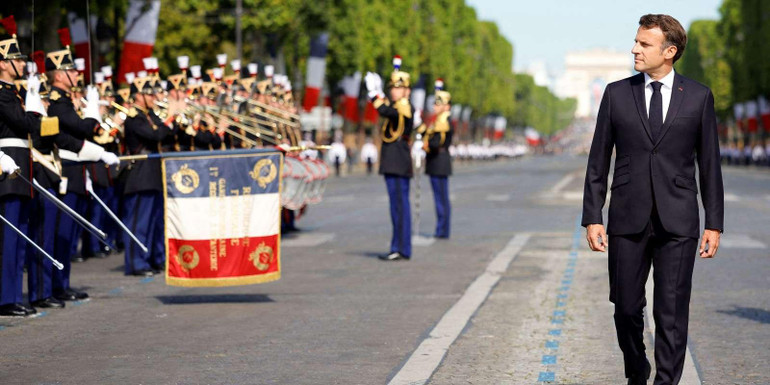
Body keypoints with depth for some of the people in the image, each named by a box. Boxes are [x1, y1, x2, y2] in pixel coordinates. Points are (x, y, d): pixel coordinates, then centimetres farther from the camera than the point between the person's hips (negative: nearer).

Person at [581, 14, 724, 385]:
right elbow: (598, 160, 6)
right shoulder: (617, 94, 5)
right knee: (626, 308, 7)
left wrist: (714, 223, 2)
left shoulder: (698, 96, 3)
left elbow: (709, 163, 6)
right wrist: (592, 217, 1)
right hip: (628, 219, 1)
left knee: (672, 312, -3)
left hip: (677, 222, -1)